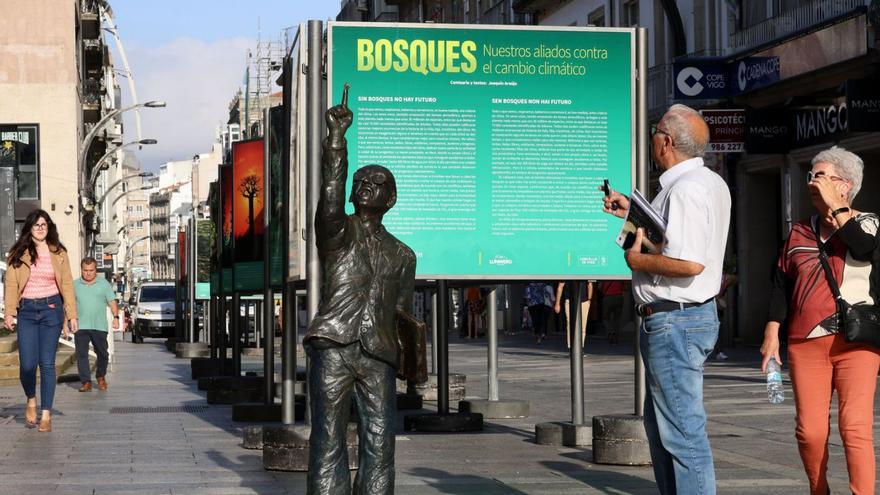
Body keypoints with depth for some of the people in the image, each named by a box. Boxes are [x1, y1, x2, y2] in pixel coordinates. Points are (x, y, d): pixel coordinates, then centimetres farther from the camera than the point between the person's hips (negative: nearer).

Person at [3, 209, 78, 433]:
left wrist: (71, 314, -1)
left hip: (51, 308, 0)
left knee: (47, 364, -3)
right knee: (27, 364, -7)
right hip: (26, 310, 0)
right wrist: (9, 312, -10)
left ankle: (46, 414, 2)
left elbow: (67, 284, 5)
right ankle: (31, 401, 23)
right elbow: (11, 284, 1)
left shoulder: (58, 253, 7)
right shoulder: (18, 254, 5)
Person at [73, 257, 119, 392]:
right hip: (81, 326, 0)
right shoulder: (75, 285, 10)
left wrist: (116, 317, -7)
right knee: (81, 354, -7)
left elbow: (112, 301, 5)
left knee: (102, 353, 4)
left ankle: (101, 377, 26)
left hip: (99, 326, 0)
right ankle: (86, 382, -5)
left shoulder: (104, 284, 8)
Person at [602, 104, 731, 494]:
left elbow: (689, 262, -29)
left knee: (682, 431, -9)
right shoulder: (711, 183, 14)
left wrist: (636, 259, -15)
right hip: (693, 316, 11)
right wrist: (634, 213, 23)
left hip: (674, 322, -11)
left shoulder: (685, 189, -19)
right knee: (661, 425, 20)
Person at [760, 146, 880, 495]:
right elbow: (781, 286, 17)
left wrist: (835, 206, -13)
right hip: (806, 345, 3)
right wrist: (771, 335, 9)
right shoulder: (799, 233, 16)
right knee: (810, 431, -1)